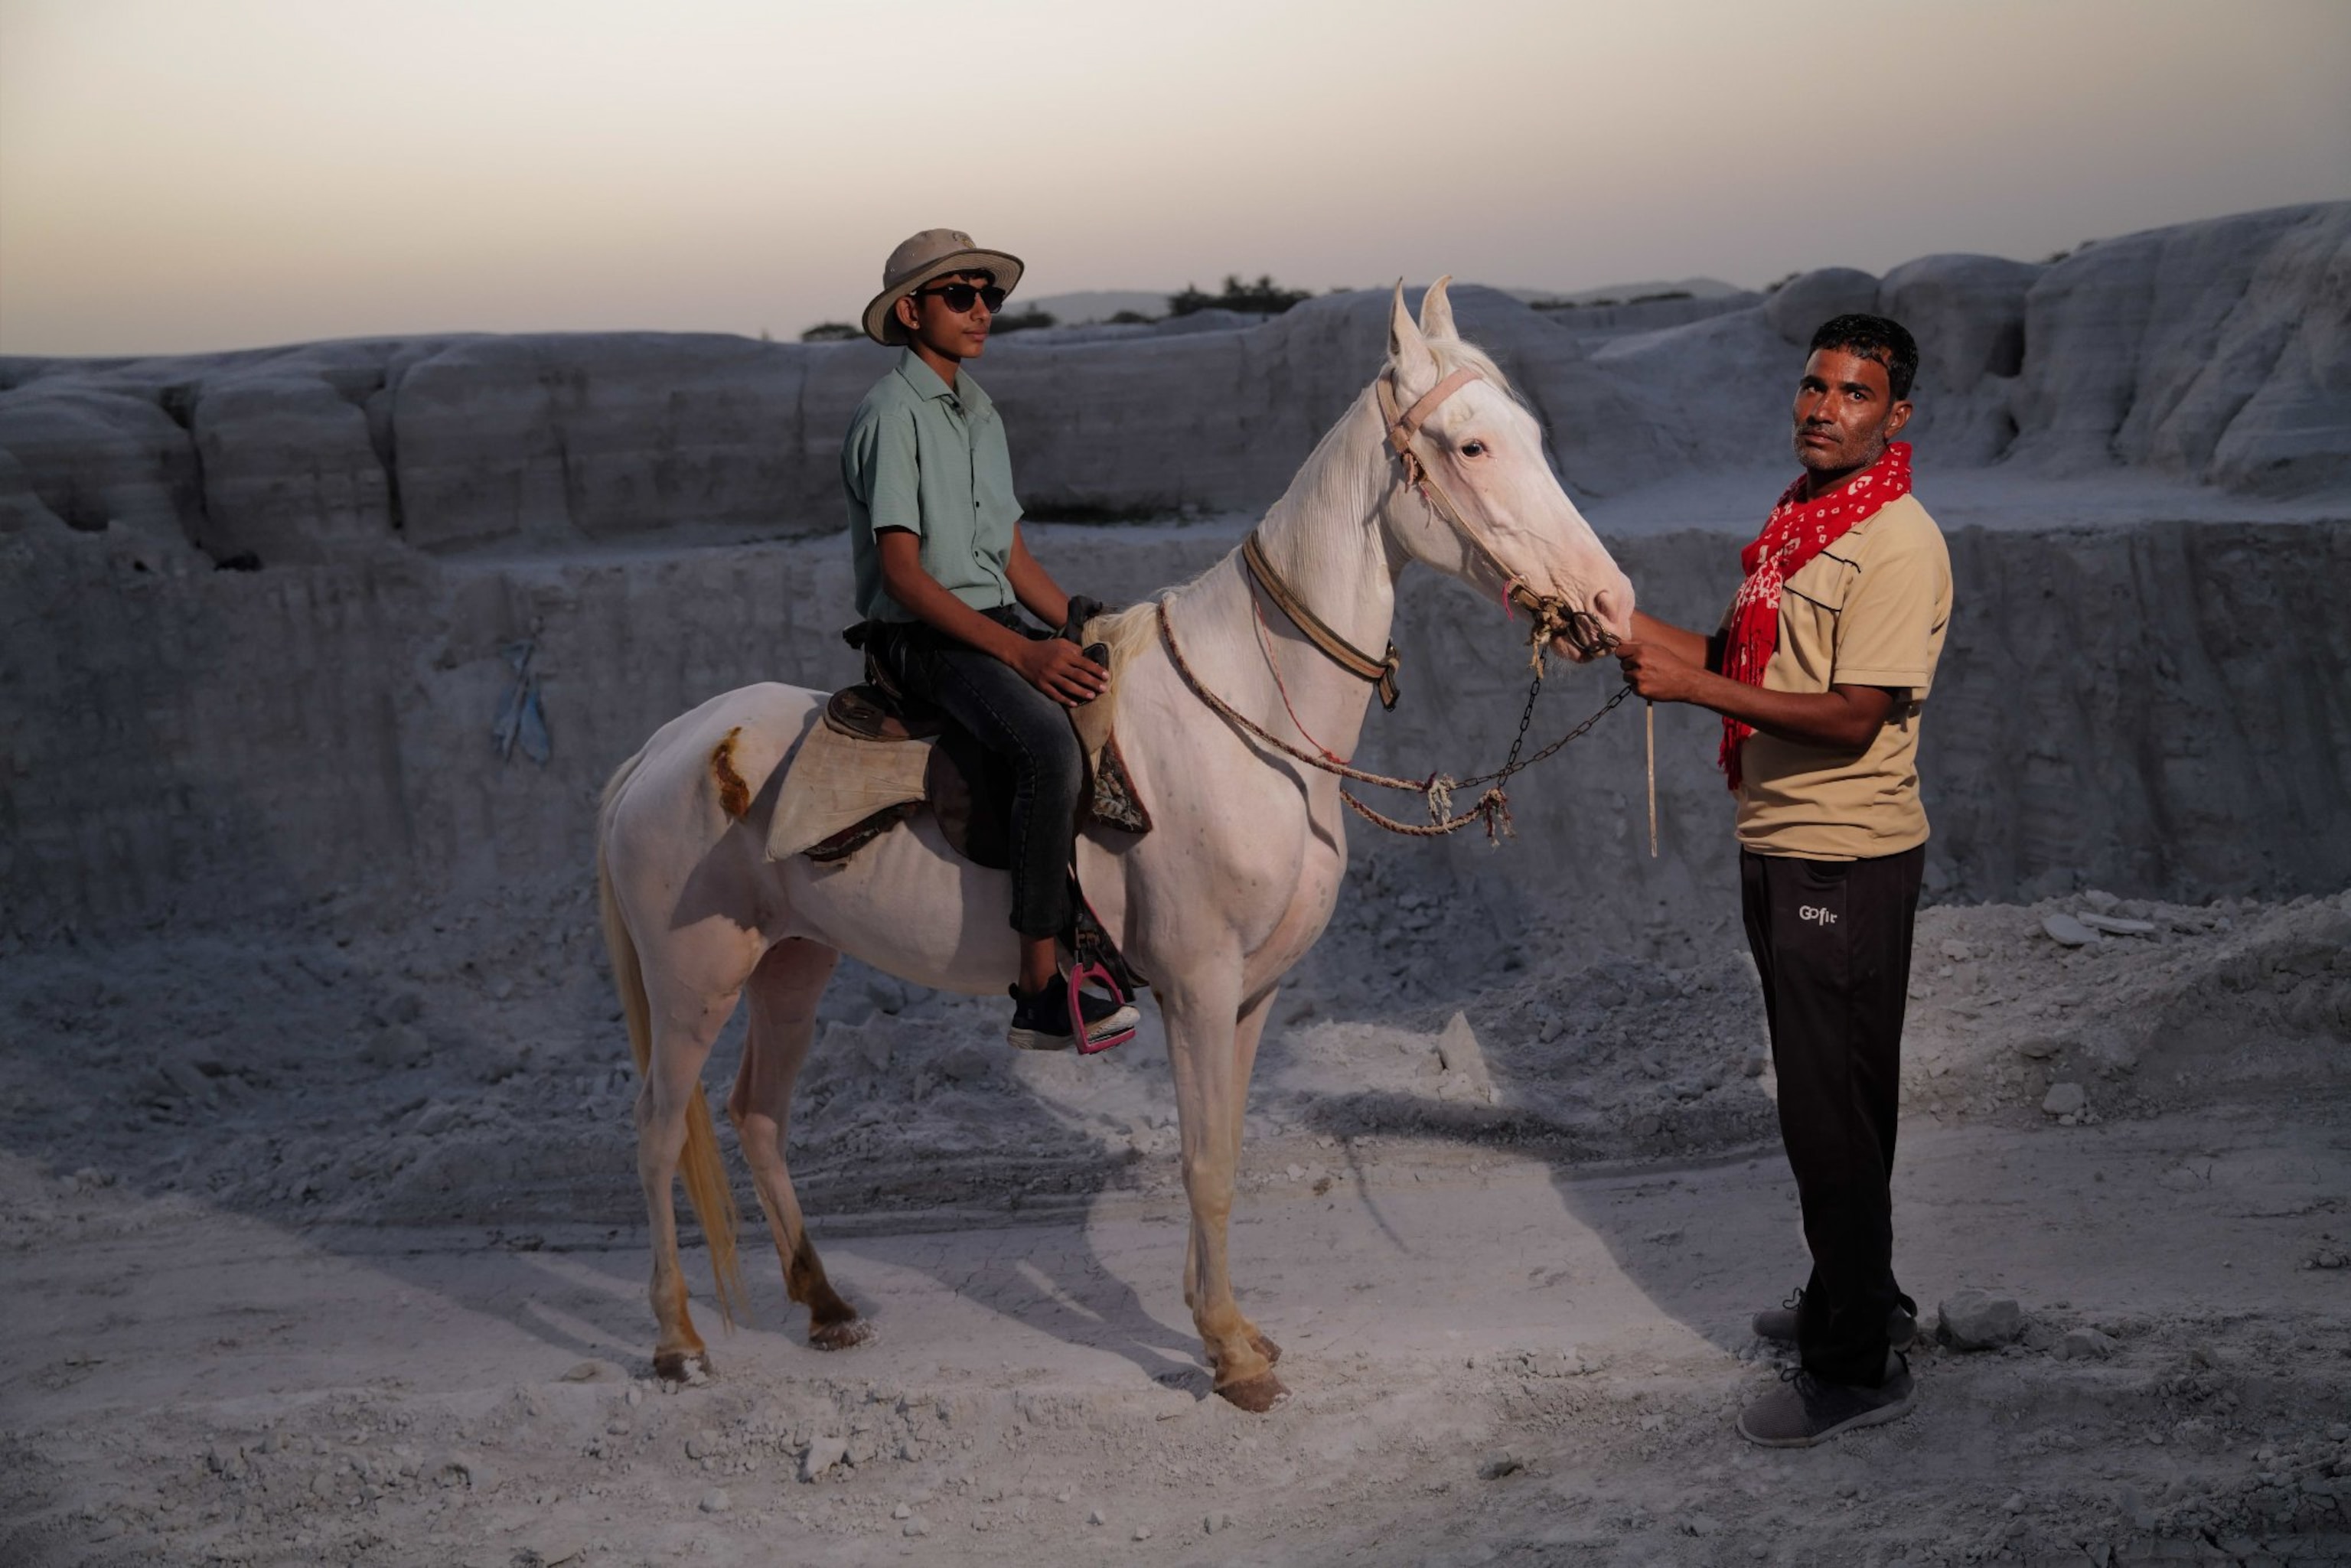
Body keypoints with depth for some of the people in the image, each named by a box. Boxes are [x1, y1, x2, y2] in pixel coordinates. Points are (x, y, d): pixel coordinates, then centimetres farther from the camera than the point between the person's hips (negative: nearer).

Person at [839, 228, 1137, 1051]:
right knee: (1051, 743, -33)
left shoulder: (981, 413, 17)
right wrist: (1023, 652, -25)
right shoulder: (892, 414, -10)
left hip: (1002, 623, 9)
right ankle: (1041, 990, -31)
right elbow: (903, 574, -18)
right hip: (922, 637, -9)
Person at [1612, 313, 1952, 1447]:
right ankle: (1859, 1297, 37)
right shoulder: (1797, 521, 12)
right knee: (1824, 1097, 21)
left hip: (1846, 864, -9)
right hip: (1781, 850, 9)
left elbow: (1855, 717, -23)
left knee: (1830, 1109, -3)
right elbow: (1742, 664, 14)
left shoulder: (1898, 545, -18)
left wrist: (1694, 686, -24)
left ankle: (1858, 1364, 7)